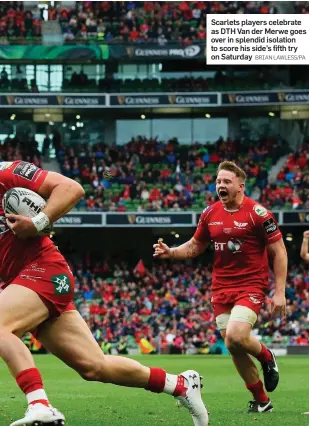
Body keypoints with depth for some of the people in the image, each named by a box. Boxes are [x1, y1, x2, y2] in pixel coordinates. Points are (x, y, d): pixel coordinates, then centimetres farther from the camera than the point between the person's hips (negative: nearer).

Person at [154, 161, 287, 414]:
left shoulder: (257, 213, -11)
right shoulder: (210, 214, 4)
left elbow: (279, 252, -7)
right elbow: (195, 246, 19)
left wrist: (280, 292, -12)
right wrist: (171, 252, -1)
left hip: (251, 286, -5)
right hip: (221, 288, 5)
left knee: (236, 337, -25)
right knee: (233, 348, 4)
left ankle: (267, 357, 9)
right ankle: (262, 401, 18)